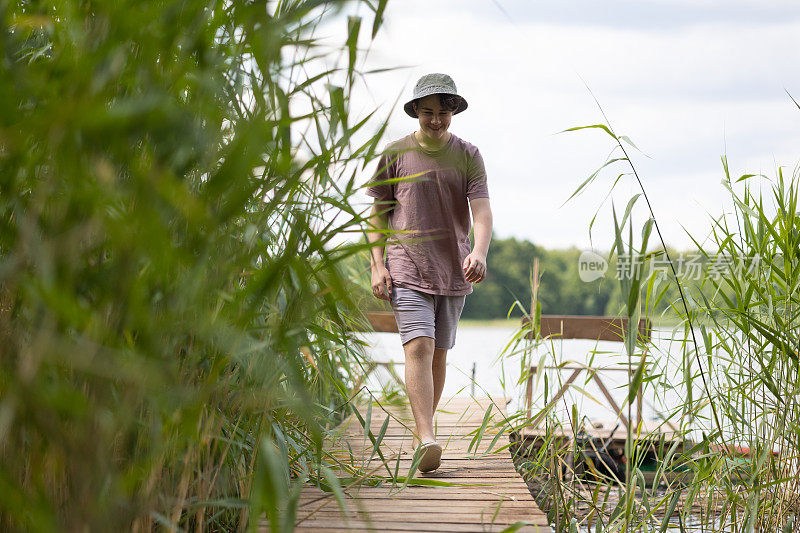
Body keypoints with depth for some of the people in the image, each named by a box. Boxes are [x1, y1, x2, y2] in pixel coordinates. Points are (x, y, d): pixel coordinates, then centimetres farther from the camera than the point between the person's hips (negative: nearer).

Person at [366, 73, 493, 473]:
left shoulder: (468, 156, 5)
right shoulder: (395, 154, 3)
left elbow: (481, 211, -5)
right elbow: (378, 213, 7)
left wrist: (479, 252, -25)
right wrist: (377, 265, -4)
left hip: (453, 271, 3)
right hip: (407, 269, -2)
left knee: (439, 353, 9)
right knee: (419, 347, -17)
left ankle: (421, 430, 24)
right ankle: (426, 441, -24)